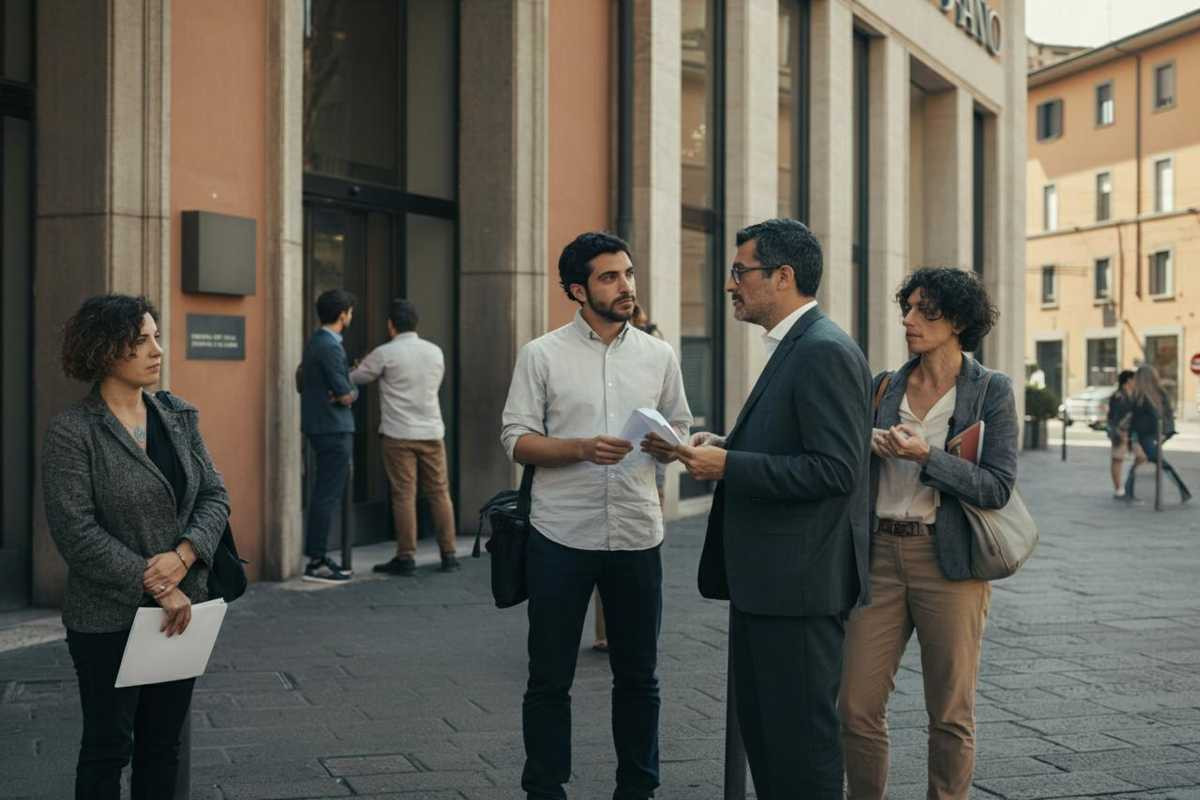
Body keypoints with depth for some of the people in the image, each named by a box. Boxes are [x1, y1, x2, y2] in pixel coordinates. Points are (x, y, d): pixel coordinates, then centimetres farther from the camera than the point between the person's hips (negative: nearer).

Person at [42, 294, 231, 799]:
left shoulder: (179, 417, 6)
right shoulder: (72, 432, -11)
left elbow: (214, 496, 4)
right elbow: (77, 532, -17)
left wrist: (183, 555, -15)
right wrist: (156, 588, -18)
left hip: (182, 608, 5)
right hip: (109, 619, -5)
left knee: (163, 745, 14)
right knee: (108, 747, 7)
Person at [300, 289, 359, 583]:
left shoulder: (316, 341, 14)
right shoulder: (330, 346, -17)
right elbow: (346, 395, -18)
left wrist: (348, 390, 1)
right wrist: (352, 392, 2)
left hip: (322, 426, 10)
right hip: (334, 428, -10)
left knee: (325, 493, 15)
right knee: (328, 495, -7)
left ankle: (318, 555, 21)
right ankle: (316, 562, -5)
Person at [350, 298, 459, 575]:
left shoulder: (385, 354, -7)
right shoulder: (435, 352, 7)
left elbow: (354, 379, 3)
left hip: (399, 435, -4)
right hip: (432, 431, 4)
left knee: (404, 495, -1)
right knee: (439, 493, 9)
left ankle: (406, 557, 1)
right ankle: (449, 553, 11)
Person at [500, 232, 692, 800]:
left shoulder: (659, 356, 8)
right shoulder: (541, 355, 0)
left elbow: (680, 433, 14)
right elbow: (517, 440, -3)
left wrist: (666, 446, -10)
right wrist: (582, 448, -19)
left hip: (637, 537, 3)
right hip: (561, 538, -2)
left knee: (637, 676, 11)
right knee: (550, 679, 5)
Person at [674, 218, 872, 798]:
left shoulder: (826, 352, -17)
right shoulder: (793, 348, 15)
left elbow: (835, 469, -24)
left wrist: (728, 466, -20)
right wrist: (725, 448, 5)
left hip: (798, 584, -10)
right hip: (765, 580, 10)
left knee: (800, 739, 0)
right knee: (761, 728, 18)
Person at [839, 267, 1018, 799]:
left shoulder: (991, 391, -2)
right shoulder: (884, 387, 10)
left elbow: (997, 487, -9)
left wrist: (925, 456, -19)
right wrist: (867, 445, -6)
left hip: (947, 561, -3)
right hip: (880, 556, 4)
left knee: (950, 714, 6)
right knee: (858, 708, 1)